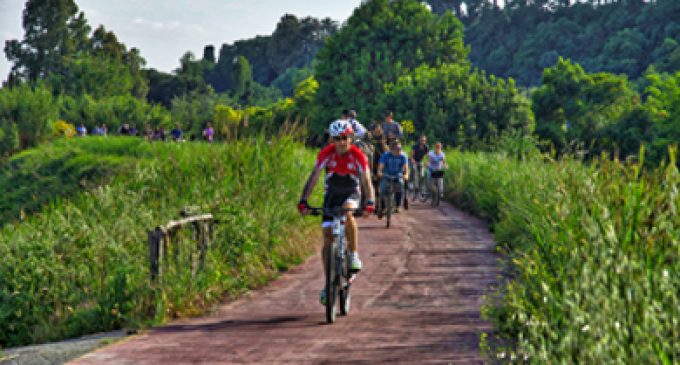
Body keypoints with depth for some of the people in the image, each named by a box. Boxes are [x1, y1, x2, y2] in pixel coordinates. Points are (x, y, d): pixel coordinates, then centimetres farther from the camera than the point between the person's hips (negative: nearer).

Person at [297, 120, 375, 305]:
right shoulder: (326, 153, -18)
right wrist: (303, 201, -31)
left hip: (351, 194, -2)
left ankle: (353, 254, -18)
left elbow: (366, 181, -25)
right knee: (327, 239, -7)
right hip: (331, 194, 2)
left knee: (347, 213, -37)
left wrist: (369, 203, -42)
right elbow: (313, 178, -20)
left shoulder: (358, 155, -20)